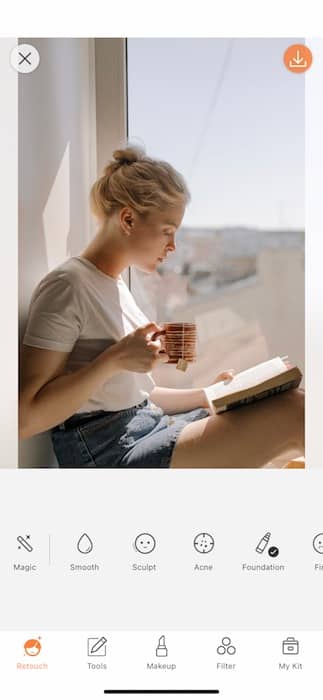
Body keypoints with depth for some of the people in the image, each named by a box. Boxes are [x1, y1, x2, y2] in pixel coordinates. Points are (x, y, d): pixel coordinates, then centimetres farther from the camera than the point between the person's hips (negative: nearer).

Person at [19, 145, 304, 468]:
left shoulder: (116, 286, 16)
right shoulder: (67, 286, -12)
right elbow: (26, 418, -18)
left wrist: (209, 395, 7)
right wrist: (115, 359, -22)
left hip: (148, 426, 9)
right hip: (108, 452, -9)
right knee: (292, 411, -18)